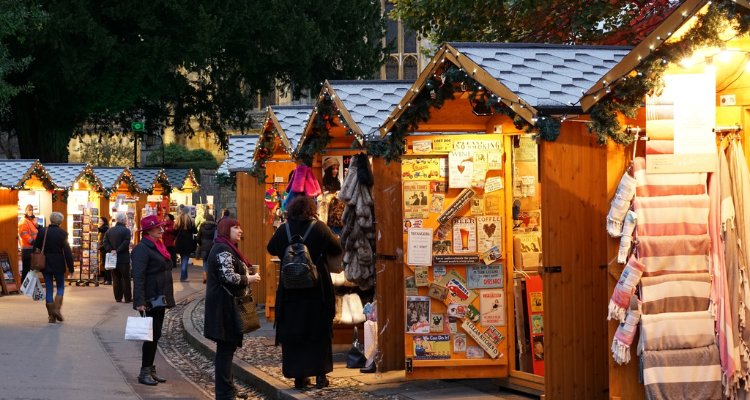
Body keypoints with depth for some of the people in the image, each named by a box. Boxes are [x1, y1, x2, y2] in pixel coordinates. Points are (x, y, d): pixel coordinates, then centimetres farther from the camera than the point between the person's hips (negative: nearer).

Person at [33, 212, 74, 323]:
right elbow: (67, 252, -7)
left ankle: (51, 315, 4)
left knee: (49, 289, 7)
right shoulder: (63, 233, -8)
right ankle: (57, 308, -7)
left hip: (45, 264, 2)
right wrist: (70, 268, -1)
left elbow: (35, 249, 2)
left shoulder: (42, 231, -2)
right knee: (60, 287, 13)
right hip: (59, 266, -2)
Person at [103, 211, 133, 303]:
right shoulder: (126, 230, -11)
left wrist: (111, 250, -7)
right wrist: (117, 251, -14)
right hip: (123, 258, -5)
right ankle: (127, 298, 3)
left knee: (116, 279, 10)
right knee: (125, 279, 2)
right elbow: (125, 244, -20)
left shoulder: (110, 230, 7)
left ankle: (118, 297, 10)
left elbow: (105, 243, -1)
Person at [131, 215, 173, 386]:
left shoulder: (157, 247, 14)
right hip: (149, 300, -9)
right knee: (152, 335, -8)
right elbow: (138, 276, -22)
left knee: (155, 335, 12)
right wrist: (139, 301, -27)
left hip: (159, 299, 9)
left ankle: (150, 370, 20)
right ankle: (144, 373, -1)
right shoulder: (142, 249, -15)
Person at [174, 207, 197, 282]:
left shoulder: (178, 221, 3)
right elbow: (195, 231, -5)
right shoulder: (190, 220, -10)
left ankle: (183, 276, 23)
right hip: (188, 243, -5)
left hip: (179, 243, 5)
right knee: (185, 259, -2)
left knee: (182, 259, 17)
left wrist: (176, 239, 19)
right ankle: (183, 277, -6)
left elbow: (175, 232, 7)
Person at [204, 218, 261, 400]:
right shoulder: (223, 250, -16)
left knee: (227, 347, 15)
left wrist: (246, 274, 14)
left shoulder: (227, 248, 19)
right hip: (225, 305, -11)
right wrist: (249, 279, -13)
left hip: (227, 305, 11)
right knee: (226, 348, -7)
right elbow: (228, 277, -26)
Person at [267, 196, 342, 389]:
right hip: (318, 288, -1)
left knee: (292, 331, 8)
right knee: (319, 331, 8)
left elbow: (271, 248, 14)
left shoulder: (283, 230, -3)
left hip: (290, 289, 1)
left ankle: (298, 376, 9)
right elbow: (337, 249, 0)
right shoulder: (319, 228, -8)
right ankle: (320, 375, 7)